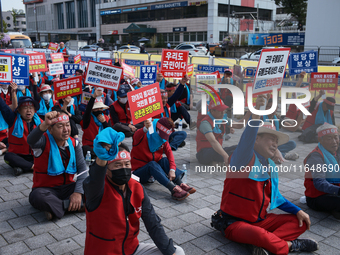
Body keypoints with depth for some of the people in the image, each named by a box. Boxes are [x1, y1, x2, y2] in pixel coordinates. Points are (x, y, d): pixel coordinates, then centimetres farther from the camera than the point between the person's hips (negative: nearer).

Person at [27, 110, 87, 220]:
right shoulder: (44, 141, -12)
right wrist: (45, 124, -57)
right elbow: (31, 141, -38)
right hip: (46, 189, -4)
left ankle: (55, 207, -19)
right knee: (37, 197, -38)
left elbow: (82, 168, -7)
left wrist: (78, 192, -21)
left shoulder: (74, 143, 0)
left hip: (67, 187, 4)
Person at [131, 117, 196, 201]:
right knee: (152, 164, -35)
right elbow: (136, 136, -42)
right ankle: (173, 189, -49)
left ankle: (180, 184, -36)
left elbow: (169, 152, -12)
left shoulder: (163, 138, 1)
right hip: (138, 171, -5)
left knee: (165, 160, -22)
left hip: (154, 168, 5)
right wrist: (145, 129, -67)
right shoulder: (143, 135, -17)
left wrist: (172, 169, -30)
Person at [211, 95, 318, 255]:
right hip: (234, 222, -8)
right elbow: (245, 142, -40)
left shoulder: (271, 167, 9)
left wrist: (298, 211, 8)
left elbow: (275, 197, 19)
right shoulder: (244, 159, -15)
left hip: (259, 220, 9)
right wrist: (255, 116, -54)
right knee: (260, 235, -39)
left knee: (300, 222, -1)